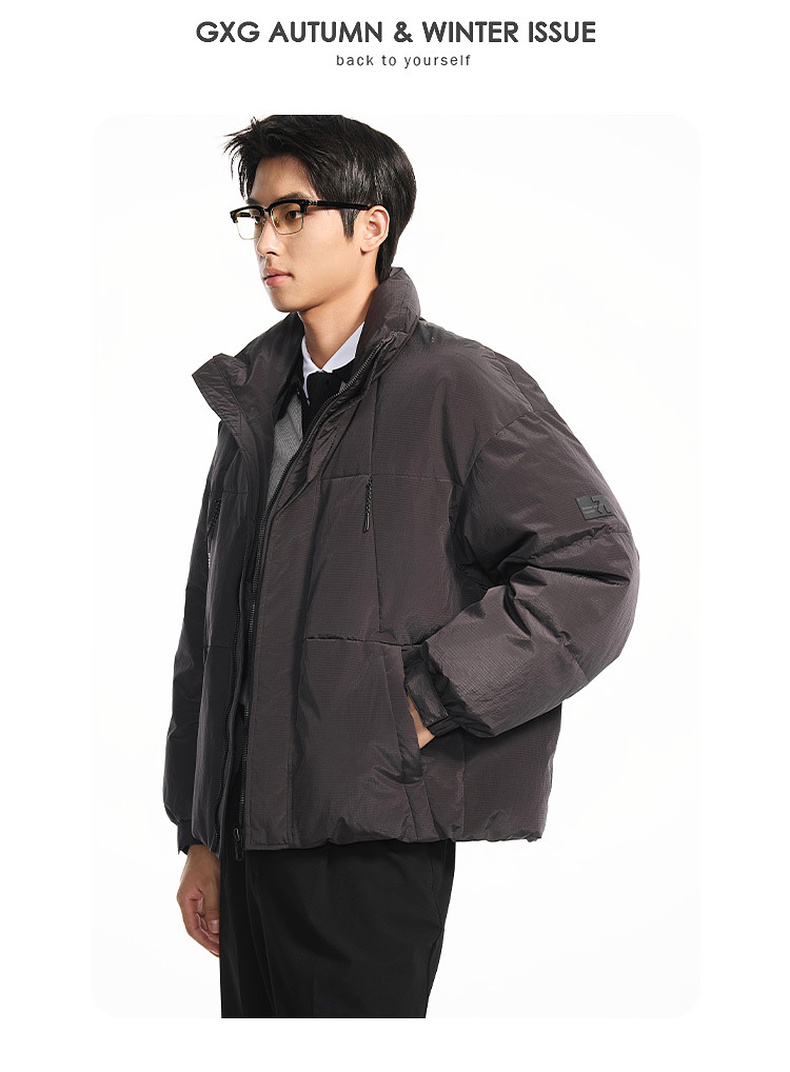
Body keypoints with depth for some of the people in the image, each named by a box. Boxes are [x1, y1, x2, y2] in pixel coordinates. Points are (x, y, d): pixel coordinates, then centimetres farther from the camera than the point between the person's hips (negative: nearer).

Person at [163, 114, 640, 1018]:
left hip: (378, 849, -6)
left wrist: (426, 704, -15)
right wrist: (203, 838, 16)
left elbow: (593, 570, -13)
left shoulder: (455, 388, -6)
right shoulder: (255, 405, 16)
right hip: (254, 835, 7)